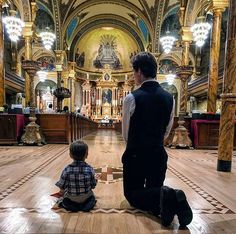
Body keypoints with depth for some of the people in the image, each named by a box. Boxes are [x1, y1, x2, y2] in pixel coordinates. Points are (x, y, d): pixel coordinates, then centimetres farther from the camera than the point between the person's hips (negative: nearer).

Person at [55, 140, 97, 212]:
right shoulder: (89, 169, -21)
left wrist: (62, 191, 10)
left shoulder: (67, 170, -22)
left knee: (64, 193, 29)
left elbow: (62, 187, -13)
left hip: (71, 198, 0)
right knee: (92, 195, 31)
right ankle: (89, 203, 6)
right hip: (86, 197, 0)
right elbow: (93, 185, -10)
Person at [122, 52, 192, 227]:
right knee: (155, 190, 23)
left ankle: (163, 197, -16)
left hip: (135, 155, -4)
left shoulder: (132, 98, -15)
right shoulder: (169, 98, 0)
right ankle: (172, 200, -11)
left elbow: (126, 133, -3)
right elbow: (167, 131, 9)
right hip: (159, 154, 5)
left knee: (132, 194, 14)